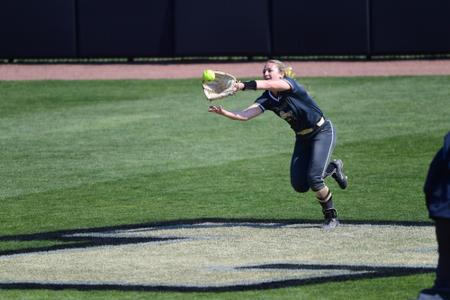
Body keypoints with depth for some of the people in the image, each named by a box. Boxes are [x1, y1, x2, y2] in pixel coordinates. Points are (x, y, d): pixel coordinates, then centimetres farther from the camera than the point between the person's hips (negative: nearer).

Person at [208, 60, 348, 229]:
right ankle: (332, 168, 28)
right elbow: (245, 115, -21)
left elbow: (268, 85, -44)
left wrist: (243, 86, -58)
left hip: (323, 132, -7)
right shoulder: (267, 99, -7)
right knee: (299, 185, 0)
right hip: (302, 138, 7)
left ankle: (331, 217, 3)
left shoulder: (289, 83, -23)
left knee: (313, 178, -20)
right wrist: (224, 113, -39)